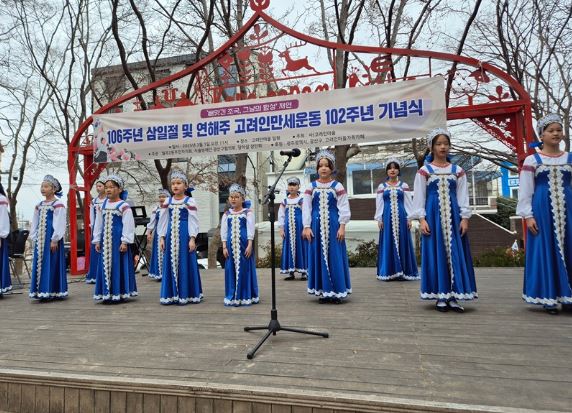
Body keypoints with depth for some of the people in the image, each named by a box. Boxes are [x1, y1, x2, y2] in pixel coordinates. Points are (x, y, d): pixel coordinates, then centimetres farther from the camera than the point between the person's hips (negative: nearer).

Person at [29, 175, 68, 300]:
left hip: (51, 239, -7)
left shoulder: (58, 205, -9)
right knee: (39, 264, 9)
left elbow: (59, 224, -13)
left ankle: (51, 292, 4)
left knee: (51, 264, -3)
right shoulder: (39, 205, 14)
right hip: (40, 239, 7)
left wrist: (54, 240, -16)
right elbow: (35, 223, 17)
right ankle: (41, 291, 18)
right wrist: (34, 237, 10)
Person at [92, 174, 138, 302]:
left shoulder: (124, 206, -8)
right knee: (105, 266, 9)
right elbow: (98, 224, 15)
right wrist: (97, 240, 11)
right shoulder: (102, 205, 11)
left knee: (118, 265, -1)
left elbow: (128, 225, -11)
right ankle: (107, 293, 18)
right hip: (105, 240, 6)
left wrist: (125, 241, -16)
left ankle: (118, 293, 8)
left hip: (118, 239, -6)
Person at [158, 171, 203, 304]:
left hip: (184, 235, -4)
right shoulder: (167, 202, 10)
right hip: (171, 236, 4)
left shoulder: (190, 201, -3)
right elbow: (163, 221, 11)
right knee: (170, 264, 7)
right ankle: (171, 294, 17)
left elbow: (193, 221, -5)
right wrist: (162, 238, 5)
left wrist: (192, 239, -11)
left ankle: (185, 294, 11)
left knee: (184, 263, 1)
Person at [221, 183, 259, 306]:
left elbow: (250, 229, -4)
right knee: (231, 270, 6)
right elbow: (223, 231, 8)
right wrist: (224, 247, 1)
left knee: (245, 269, 1)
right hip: (231, 246, 3)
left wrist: (249, 245, -11)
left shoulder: (248, 212, 0)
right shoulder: (226, 214, 9)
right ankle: (232, 297, 16)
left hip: (244, 245, -3)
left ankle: (246, 296, 12)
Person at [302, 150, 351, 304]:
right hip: (317, 225, 2)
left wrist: (342, 226, -9)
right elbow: (306, 208, 3)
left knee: (334, 257, 1)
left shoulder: (337, 186, 1)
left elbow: (343, 207, -1)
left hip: (333, 225, -1)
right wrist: (307, 227, -5)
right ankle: (323, 291, 15)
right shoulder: (311, 187, 6)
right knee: (319, 256, 5)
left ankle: (337, 292, 10)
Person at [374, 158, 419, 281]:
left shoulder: (404, 185, 7)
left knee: (402, 242, 2)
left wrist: (409, 218, -2)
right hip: (387, 217, 0)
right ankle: (389, 271, 6)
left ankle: (403, 272, 9)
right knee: (388, 243, 1)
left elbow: (408, 203, 6)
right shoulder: (382, 186, 7)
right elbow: (379, 204, 6)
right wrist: (379, 219, -1)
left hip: (401, 217, 0)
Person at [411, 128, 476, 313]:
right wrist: (422, 219, -9)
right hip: (433, 215, -2)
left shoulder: (457, 171, 9)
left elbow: (463, 196, 7)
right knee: (437, 253, 0)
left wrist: (464, 218, -3)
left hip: (453, 216, 2)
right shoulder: (424, 171, 3)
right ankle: (441, 297, 8)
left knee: (455, 253, 0)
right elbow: (419, 197, 0)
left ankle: (454, 297, 7)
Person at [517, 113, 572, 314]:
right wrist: (528, 216, -9)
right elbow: (525, 191, -1)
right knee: (546, 251, 1)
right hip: (542, 210, -3)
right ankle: (549, 297, 10)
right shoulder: (532, 160, 1)